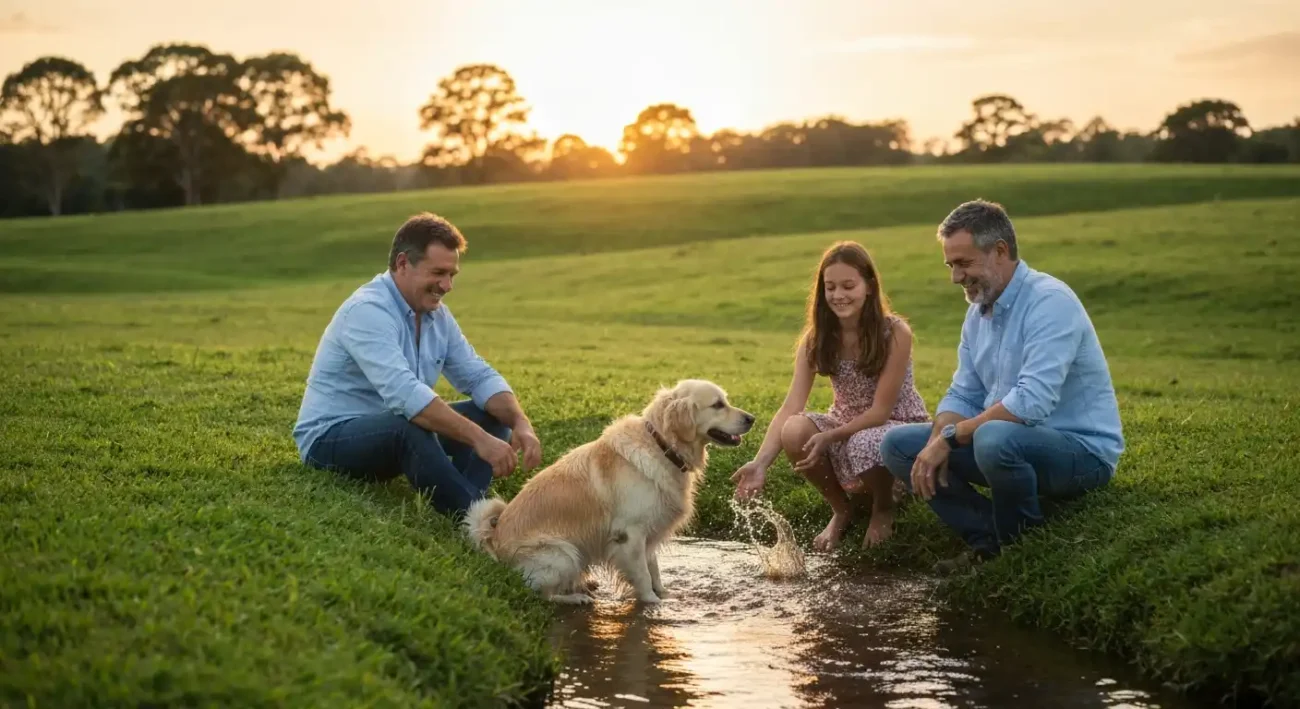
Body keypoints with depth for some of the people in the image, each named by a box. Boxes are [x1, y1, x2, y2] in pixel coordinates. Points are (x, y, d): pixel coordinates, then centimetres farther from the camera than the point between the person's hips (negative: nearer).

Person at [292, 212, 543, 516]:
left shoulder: (437, 314, 5)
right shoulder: (368, 311, -24)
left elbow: (480, 377, 4)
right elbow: (403, 393, -38)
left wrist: (520, 422, -17)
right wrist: (479, 439, -43)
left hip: (396, 432, 10)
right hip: (331, 439, -9)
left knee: (493, 413, -2)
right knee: (408, 426, -39)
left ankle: (463, 506, -27)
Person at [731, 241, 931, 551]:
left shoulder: (895, 333, -20)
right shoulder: (816, 338, -9)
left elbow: (880, 410, -21)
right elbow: (790, 407, -18)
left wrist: (828, 438, -36)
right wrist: (761, 463, -34)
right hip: (848, 428, 4)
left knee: (866, 444, -39)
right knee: (795, 432, -28)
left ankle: (884, 508, -2)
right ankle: (842, 507, 1)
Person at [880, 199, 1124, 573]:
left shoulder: (1050, 302, -20)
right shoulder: (978, 312, 8)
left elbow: (1032, 402, -31)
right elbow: (962, 396, 9)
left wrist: (950, 436, -22)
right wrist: (936, 444, -13)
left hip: (1082, 449, -9)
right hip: (1012, 440, 9)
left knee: (994, 439, -40)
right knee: (898, 444, 0)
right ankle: (988, 541, -8)